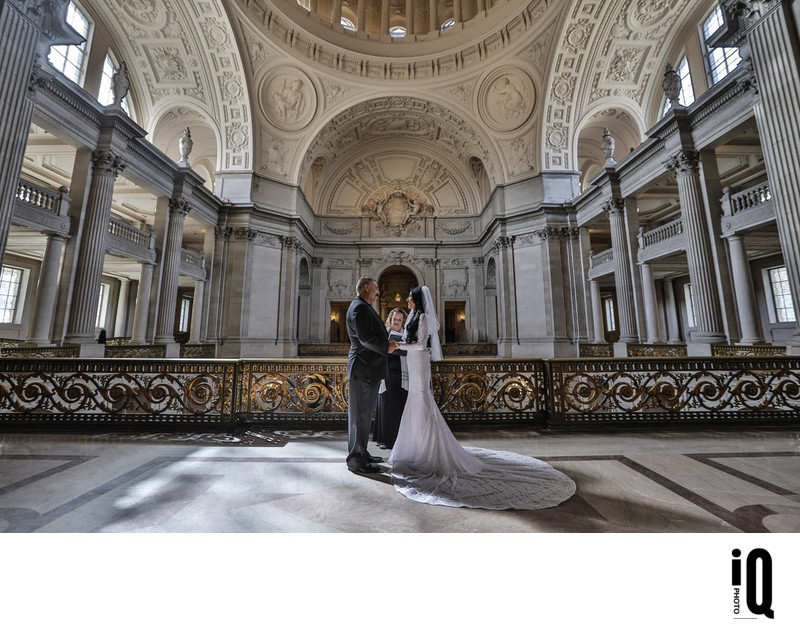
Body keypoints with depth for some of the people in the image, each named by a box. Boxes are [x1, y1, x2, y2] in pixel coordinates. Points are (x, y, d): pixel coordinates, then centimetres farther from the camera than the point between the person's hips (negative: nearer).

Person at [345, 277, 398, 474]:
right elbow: (365, 338, -22)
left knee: (364, 413, 17)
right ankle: (356, 459, 8)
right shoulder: (360, 307, -13)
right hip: (363, 369, -11)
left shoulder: (364, 307, 22)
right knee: (360, 414, -3)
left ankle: (361, 453, 29)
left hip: (369, 369, 11)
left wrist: (386, 342, 7)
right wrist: (386, 347, -10)